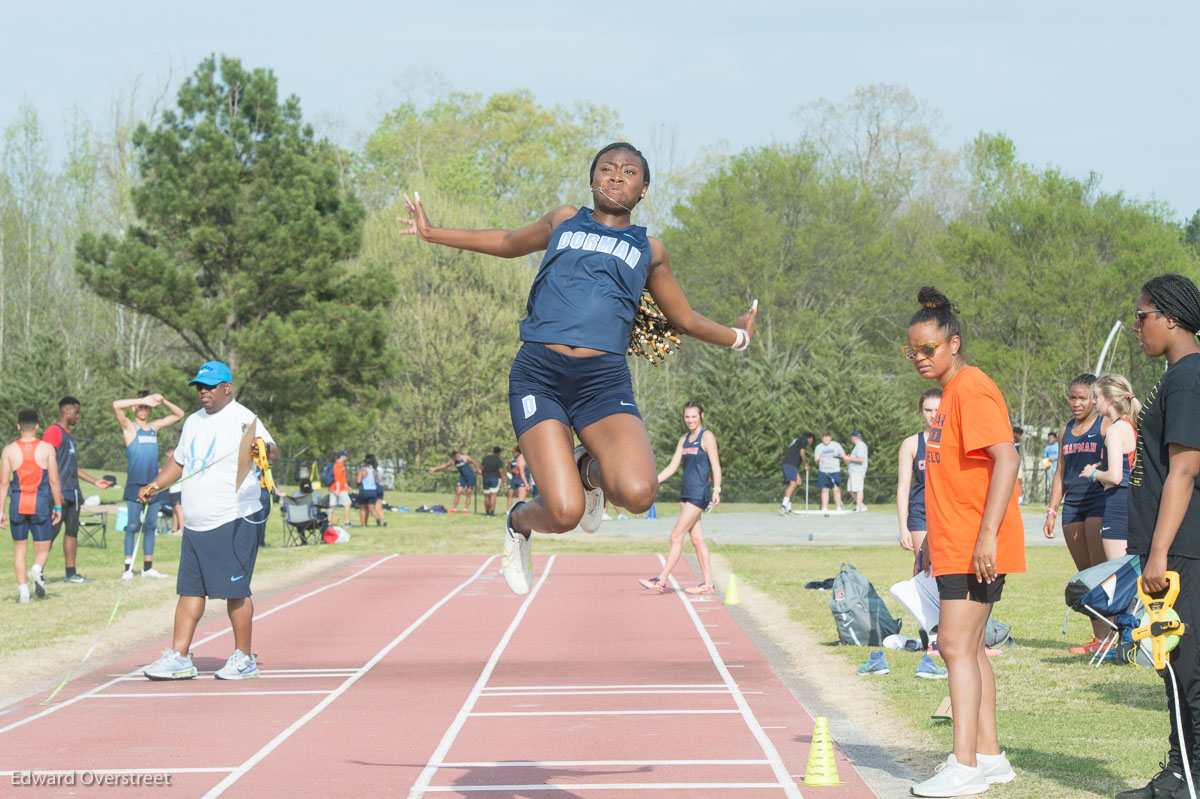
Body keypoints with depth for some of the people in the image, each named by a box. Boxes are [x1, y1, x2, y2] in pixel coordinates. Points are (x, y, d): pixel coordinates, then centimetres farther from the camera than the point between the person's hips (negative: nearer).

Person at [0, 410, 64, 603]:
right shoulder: (47, 449, -2)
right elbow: (54, 481, -2)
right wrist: (58, 507, 7)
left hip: (18, 505, 1)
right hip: (40, 504, -1)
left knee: (19, 548, 11)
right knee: (42, 549, 8)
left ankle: (22, 590, 3)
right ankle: (37, 569, -24)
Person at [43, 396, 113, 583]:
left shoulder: (68, 434, 21)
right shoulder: (54, 431, -10)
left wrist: (94, 481, 25)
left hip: (72, 492, 10)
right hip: (60, 492, -10)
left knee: (72, 531, 9)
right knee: (51, 532, -10)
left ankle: (71, 573, 12)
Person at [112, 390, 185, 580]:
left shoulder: (155, 426, 14)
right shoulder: (129, 427, 0)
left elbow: (179, 414, 23)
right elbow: (116, 405, -17)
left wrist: (164, 401, 6)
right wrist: (143, 400, -16)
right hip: (135, 484, -5)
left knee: (151, 526, 7)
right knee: (132, 526, -5)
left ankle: (148, 567, 12)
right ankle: (128, 568, -3)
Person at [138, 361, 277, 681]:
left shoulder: (243, 419, -8)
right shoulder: (194, 422, 17)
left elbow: (273, 452, -22)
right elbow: (178, 462, 30)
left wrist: (263, 449, -45)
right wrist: (154, 485, 16)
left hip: (233, 522, -8)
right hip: (195, 524, 8)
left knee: (235, 590, -5)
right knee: (189, 589, 7)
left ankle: (244, 658, 4)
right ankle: (179, 657, 9)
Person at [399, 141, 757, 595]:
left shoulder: (649, 251, 21)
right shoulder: (563, 221, 21)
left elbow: (685, 319, 36)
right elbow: (508, 243, 38)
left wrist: (736, 335, 30)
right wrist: (430, 233, 42)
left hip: (604, 378, 1)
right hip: (539, 372, -1)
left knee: (638, 494, -27)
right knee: (564, 513, -19)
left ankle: (592, 471, 11)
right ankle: (520, 523, 19)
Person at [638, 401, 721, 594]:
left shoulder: (707, 437, -6)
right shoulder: (684, 439, 16)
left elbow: (716, 466, -11)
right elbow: (672, 467, 17)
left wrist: (716, 490, -22)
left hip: (699, 493, -8)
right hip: (686, 492, 8)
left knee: (676, 536, -9)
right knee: (696, 538, 8)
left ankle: (661, 580, -7)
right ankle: (707, 583, 10)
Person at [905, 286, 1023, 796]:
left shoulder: (973, 390, -13)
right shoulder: (951, 392, 18)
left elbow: (1006, 459, -23)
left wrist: (986, 535, -27)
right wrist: (933, 537, 26)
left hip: (976, 549, -10)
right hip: (955, 545, 10)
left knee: (957, 647, -13)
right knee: (969, 649, 12)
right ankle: (989, 757, 17)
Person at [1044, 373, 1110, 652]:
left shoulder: (1106, 426, -2)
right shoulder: (1066, 432, 18)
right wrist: (1051, 511, 18)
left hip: (1099, 501, -7)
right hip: (1072, 506, 7)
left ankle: (1106, 637, -11)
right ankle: (1098, 637, 8)